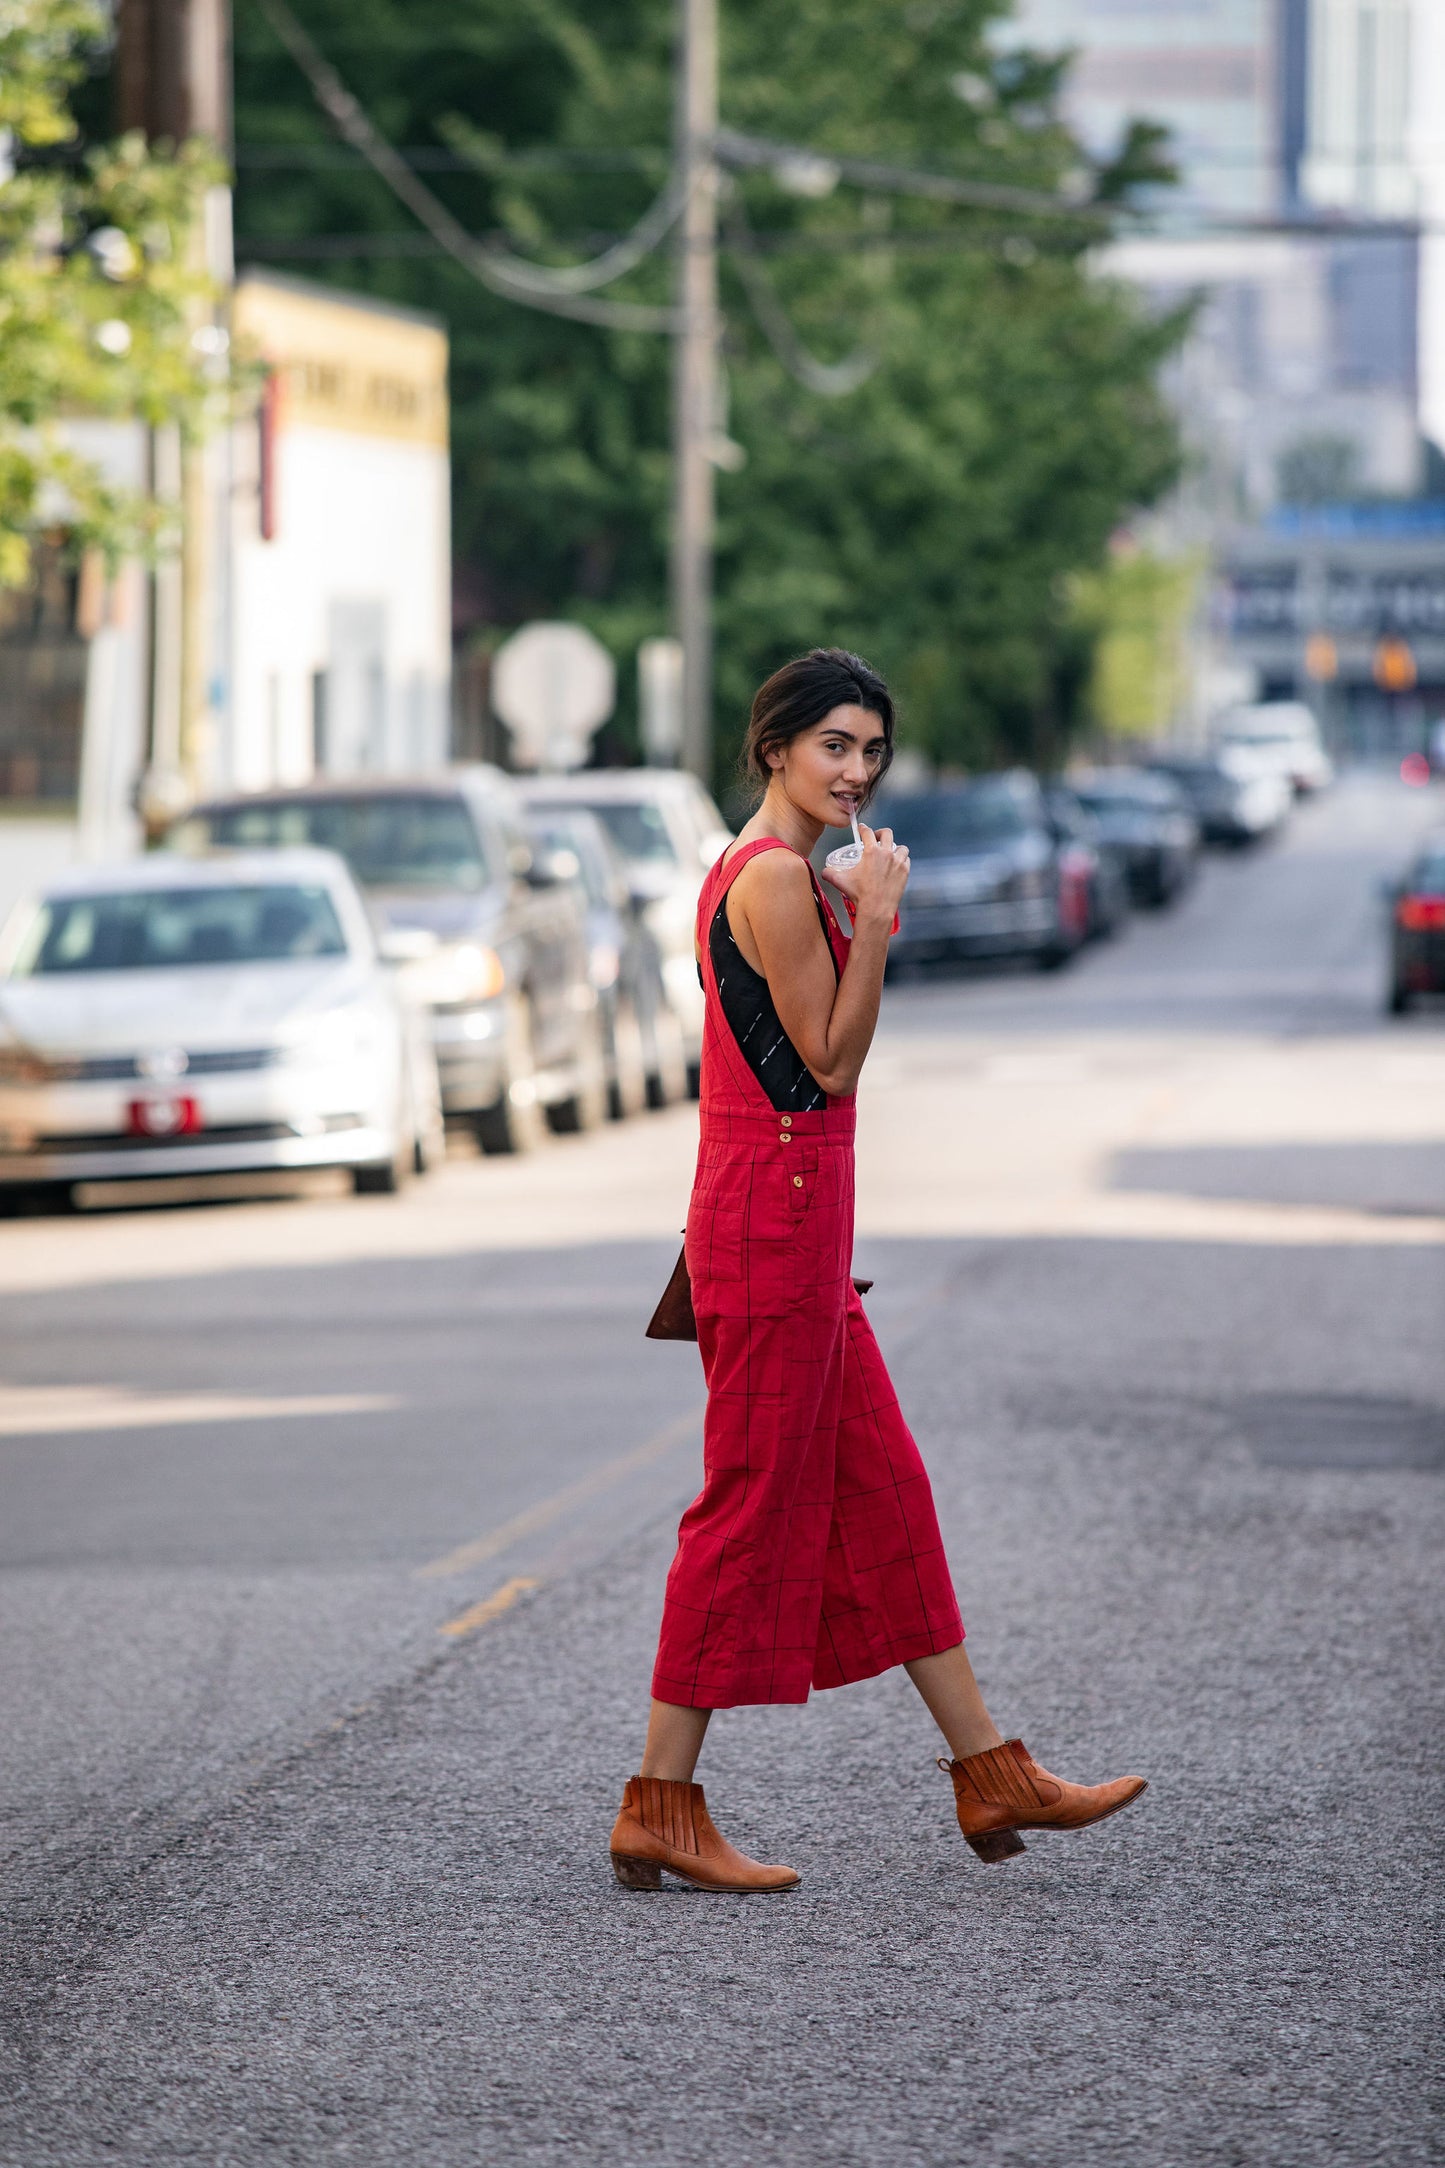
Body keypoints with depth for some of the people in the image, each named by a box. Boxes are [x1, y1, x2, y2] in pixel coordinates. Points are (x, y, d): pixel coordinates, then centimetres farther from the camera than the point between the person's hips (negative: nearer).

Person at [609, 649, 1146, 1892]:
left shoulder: (754, 873, 17)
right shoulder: (776, 877, -15)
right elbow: (831, 1061, -15)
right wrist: (874, 926, -15)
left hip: (788, 1214, 11)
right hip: (778, 1208, -11)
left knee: (883, 1492, 12)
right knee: (753, 1503, -5)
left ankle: (989, 1774, 18)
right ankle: (661, 1805, 1)